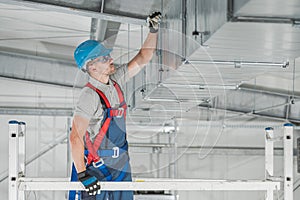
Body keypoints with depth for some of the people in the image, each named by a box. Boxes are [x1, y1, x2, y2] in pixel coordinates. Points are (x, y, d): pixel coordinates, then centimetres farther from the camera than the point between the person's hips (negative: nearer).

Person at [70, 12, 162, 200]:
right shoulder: (90, 95, -20)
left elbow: (142, 59, 12)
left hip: (121, 162, 8)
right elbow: (76, 136, -24)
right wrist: (82, 174, -27)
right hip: (96, 167, -8)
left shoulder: (115, 81, 4)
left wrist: (154, 30, 1)